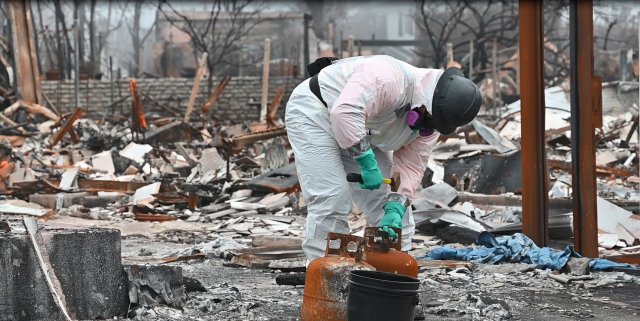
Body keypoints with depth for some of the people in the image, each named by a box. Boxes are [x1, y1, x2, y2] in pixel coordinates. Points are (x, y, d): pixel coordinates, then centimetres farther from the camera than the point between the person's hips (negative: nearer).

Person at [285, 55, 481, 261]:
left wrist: (396, 208, -24)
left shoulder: (430, 122, -9)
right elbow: (345, 112, -47)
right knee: (333, 199, -19)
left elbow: (410, 167, -8)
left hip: (360, 136, 8)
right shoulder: (391, 79, -36)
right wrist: (367, 162, -42)